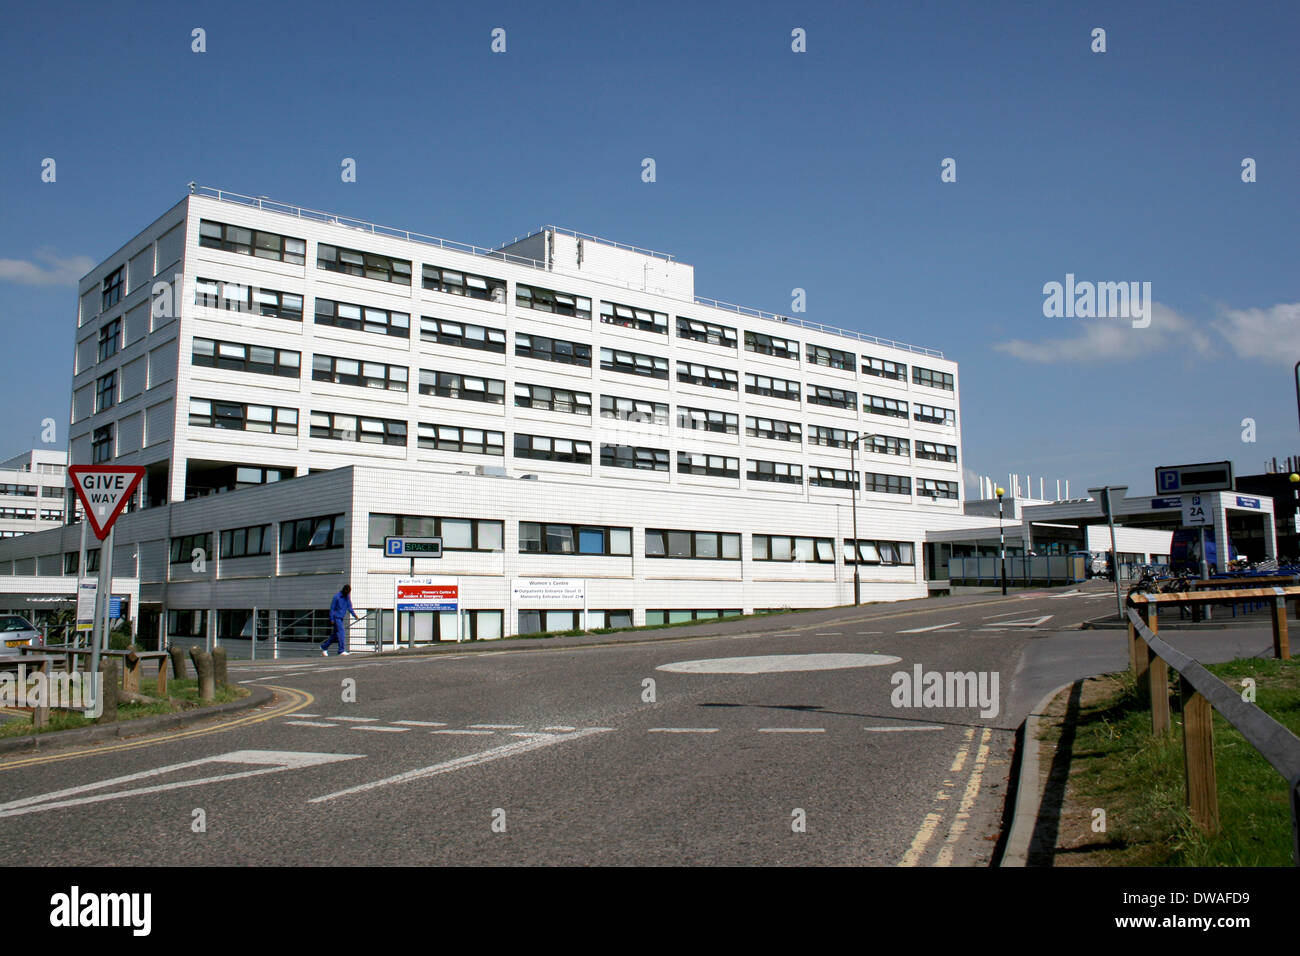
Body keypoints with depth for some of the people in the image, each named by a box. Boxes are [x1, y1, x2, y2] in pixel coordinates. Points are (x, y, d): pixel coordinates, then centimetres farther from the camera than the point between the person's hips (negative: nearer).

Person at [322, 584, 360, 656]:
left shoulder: (347, 597, 9)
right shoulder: (337, 597, -11)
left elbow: (349, 607, 14)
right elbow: (332, 608, -9)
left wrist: (355, 615, -1)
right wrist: (332, 620, -11)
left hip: (341, 618, 7)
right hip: (336, 618, -7)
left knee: (335, 635, 12)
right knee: (341, 632, -15)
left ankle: (324, 647, 26)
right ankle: (341, 651, -16)